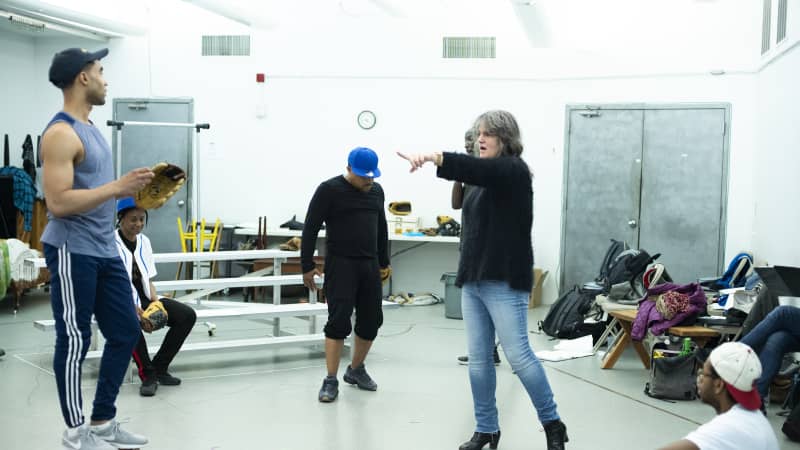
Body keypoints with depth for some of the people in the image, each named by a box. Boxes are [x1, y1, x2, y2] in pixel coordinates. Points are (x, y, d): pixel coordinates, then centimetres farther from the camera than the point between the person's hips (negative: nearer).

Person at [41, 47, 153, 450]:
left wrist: (131, 190, 12)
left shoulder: (90, 128, 16)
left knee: (126, 332, 13)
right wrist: (119, 186, -24)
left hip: (104, 250, 10)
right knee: (75, 341, 1)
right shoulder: (61, 133, -15)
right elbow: (59, 202, -23)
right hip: (72, 251, -10)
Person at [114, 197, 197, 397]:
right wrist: (138, 312, -26)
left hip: (144, 298, 7)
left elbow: (148, 281, 13)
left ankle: (159, 368, -7)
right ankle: (147, 374, -22)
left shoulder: (144, 241, 10)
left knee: (188, 315, -13)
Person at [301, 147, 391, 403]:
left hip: (369, 265, 6)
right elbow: (310, 228, -7)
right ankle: (331, 381, -1)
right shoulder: (329, 190, -8)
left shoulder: (376, 191, 11)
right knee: (339, 320, -10)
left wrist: (384, 262, 22)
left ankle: (356, 370, 27)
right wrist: (307, 265, -9)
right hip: (340, 265, -6)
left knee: (371, 320, 7)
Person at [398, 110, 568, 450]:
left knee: (518, 354, -7)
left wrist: (433, 157, -44)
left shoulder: (513, 170, -8)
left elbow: (474, 169, -29)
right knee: (478, 358, 7)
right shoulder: (485, 180, 18)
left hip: (504, 282, -8)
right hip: (474, 280, 8)